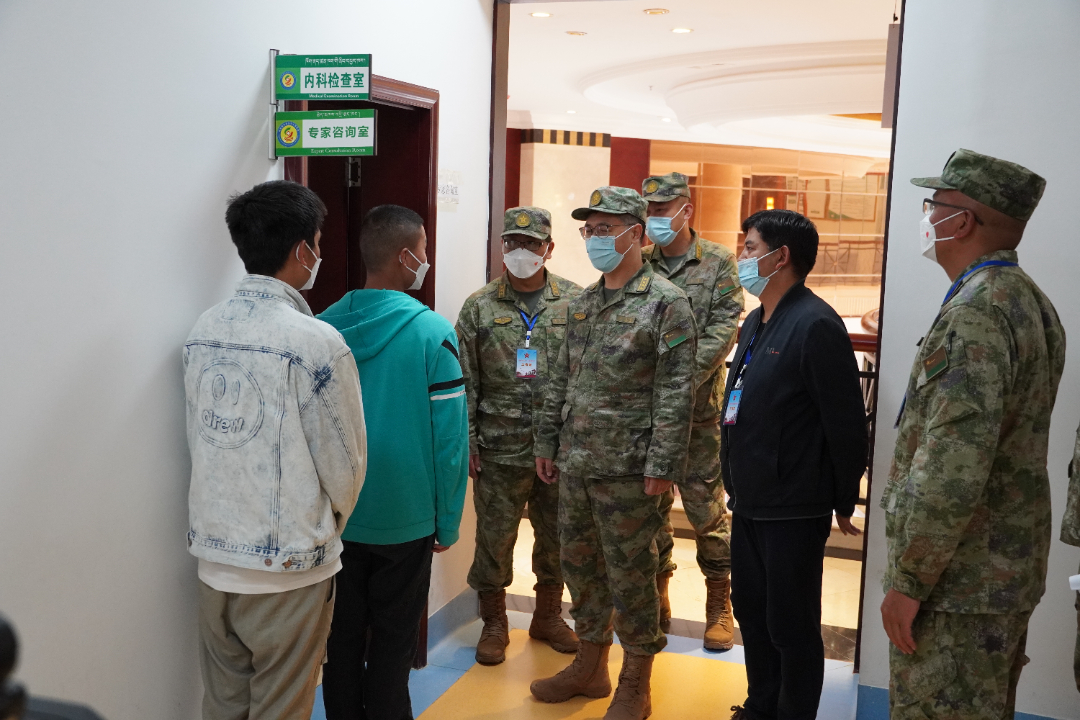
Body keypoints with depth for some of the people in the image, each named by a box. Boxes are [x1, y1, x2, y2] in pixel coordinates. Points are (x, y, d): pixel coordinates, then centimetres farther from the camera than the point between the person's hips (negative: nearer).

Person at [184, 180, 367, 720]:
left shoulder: (203, 331, 1)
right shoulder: (316, 342, -18)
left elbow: (198, 442, 8)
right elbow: (344, 466, -10)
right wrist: (327, 531, 10)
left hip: (214, 557, 6)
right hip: (287, 571, -6)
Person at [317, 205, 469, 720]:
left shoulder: (323, 327, -3)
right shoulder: (432, 333, -14)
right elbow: (450, 436, -13)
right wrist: (448, 521, -3)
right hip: (403, 521, -3)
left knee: (341, 639, 16)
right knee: (391, 644, 11)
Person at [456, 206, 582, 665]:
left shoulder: (576, 302, 1)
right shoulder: (480, 307, 1)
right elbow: (465, 381, 2)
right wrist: (467, 442, -2)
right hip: (500, 450, -1)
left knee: (557, 537, 13)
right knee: (494, 538, 6)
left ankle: (548, 617, 34)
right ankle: (494, 623, 26)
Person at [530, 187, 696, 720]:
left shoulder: (666, 303, -10)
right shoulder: (582, 303, 12)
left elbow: (675, 392, -14)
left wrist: (661, 465, -18)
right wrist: (547, 442, 15)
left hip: (627, 470, -7)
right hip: (575, 463, 7)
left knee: (630, 576, 4)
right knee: (580, 567, 17)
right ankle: (590, 667, 35)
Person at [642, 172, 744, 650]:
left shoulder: (718, 263, 0)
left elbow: (723, 329, -8)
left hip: (697, 408, -3)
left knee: (706, 507, 2)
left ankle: (720, 603, 18)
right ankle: (657, 595, 26)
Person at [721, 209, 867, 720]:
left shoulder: (816, 325, -18)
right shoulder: (755, 323, 12)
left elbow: (846, 423, -17)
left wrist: (844, 501, -9)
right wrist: (738, 481, 17)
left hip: (794, 510, -9)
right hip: (751, 501, 9)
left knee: (792, 625, 5)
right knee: (751, 612, 20)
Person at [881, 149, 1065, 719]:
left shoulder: (975, 313, -21)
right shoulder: (1031, 302, 11)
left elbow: (953, 469, -28)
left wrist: (908, 580, -20)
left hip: (957, 582, -10)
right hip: (1012, 571, 10)